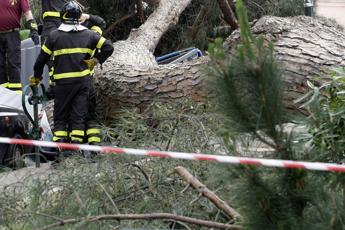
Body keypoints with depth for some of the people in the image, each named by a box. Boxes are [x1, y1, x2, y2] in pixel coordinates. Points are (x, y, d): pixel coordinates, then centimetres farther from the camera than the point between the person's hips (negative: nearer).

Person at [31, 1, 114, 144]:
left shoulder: (54, 36, 0)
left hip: (63, 82, -2)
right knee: (79, 114, 6)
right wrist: (95, 61, 8)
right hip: (83, 80, 2)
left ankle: (59, 142, 0)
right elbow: (108, 47, 2)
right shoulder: (89, 34, 5)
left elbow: (42, 59, 2)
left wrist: (36, 77, 15)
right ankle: (76, 142, -2)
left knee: (60, 114, 8)